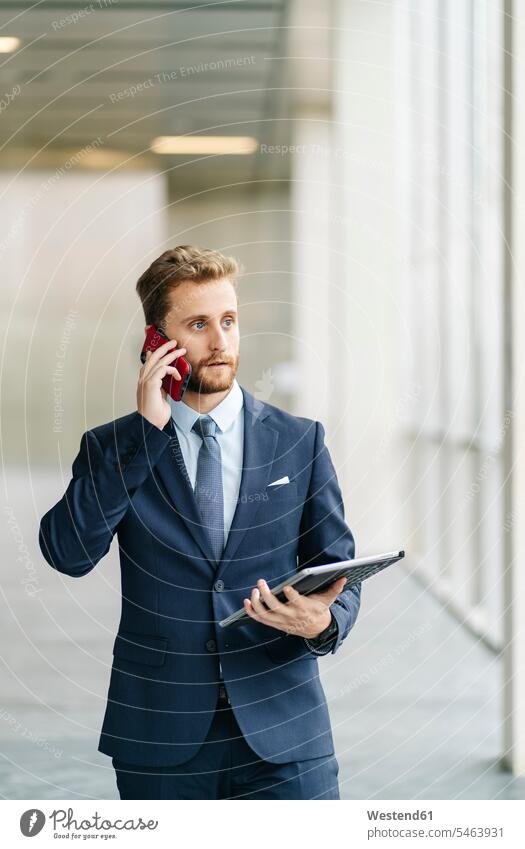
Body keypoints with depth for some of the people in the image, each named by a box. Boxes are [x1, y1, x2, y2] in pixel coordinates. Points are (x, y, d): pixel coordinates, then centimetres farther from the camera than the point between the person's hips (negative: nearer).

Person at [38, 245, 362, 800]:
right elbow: (67, 553, -12)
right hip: (160, 743, 0)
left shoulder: (300, 442, 6)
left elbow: (339, 575, 8)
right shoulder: (111, 448, 4)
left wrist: (325, 623, -16)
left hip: (282, 735, 1)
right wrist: (145, 430, -14)